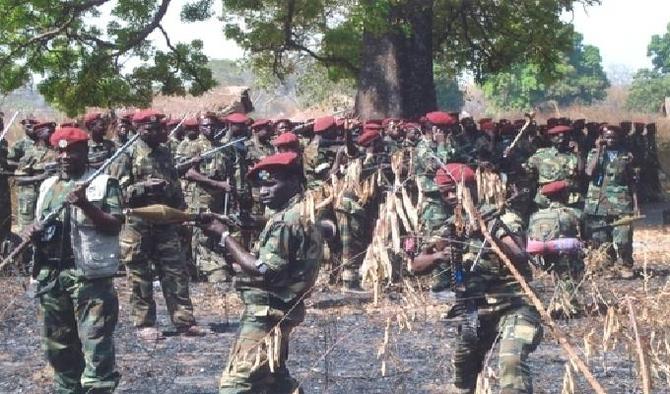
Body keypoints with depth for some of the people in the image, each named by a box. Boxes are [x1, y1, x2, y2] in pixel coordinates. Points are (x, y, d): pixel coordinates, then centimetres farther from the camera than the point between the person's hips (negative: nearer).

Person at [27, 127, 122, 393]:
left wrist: (85, 205, -22)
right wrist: (32, 231, 1)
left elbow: (115, 226, -10)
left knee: (96, 342, -10)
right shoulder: (48, 186, 16)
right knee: (58, 342, 14)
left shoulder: (103, 183, -2)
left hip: (90, 275, -6)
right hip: (51, 276, 6)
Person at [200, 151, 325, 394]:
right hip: (277, 313, 11)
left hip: (264, 315, -11)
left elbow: (263, 271, -23)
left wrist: (224, 236, -17)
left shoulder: (288, 221, -18)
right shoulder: (301, 214, 14)